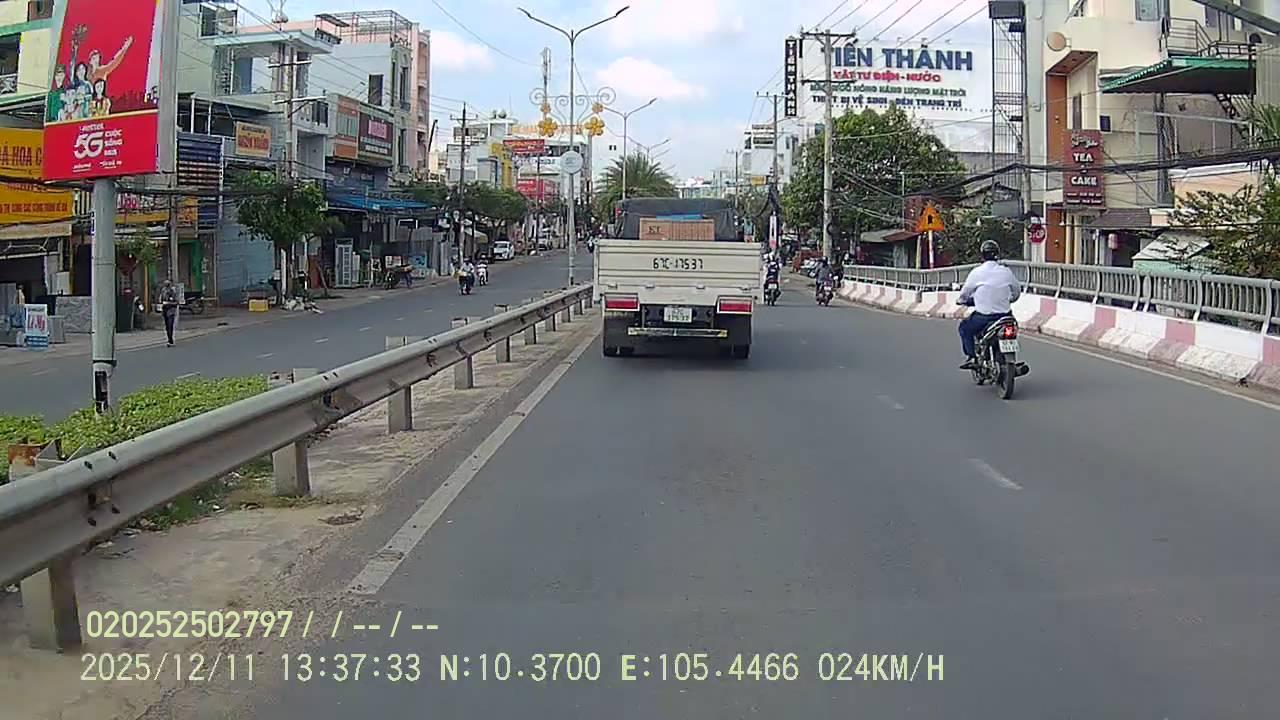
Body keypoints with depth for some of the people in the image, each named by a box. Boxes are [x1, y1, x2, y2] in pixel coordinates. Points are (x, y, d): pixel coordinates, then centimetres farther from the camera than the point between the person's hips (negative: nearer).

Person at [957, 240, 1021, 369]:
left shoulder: (977, 272, -8)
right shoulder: (1006, 271, 2)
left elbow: (965, 292, 3)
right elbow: (1017, 291, 16)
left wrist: (961, 300, 26)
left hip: (984, 315, -4)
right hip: (1005, 314, 4)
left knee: (965, 327, 21)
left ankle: (971, 357, 10)